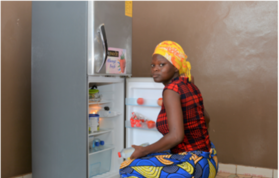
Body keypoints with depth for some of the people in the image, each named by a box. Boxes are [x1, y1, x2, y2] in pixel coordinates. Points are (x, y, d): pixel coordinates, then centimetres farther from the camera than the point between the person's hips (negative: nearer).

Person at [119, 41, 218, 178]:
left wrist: (143, 151, -15)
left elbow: (175, 136, -28)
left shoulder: (171, 89, -18)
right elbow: (205, 119, 24)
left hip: (194, 166, -9)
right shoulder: (190, 87, 8)